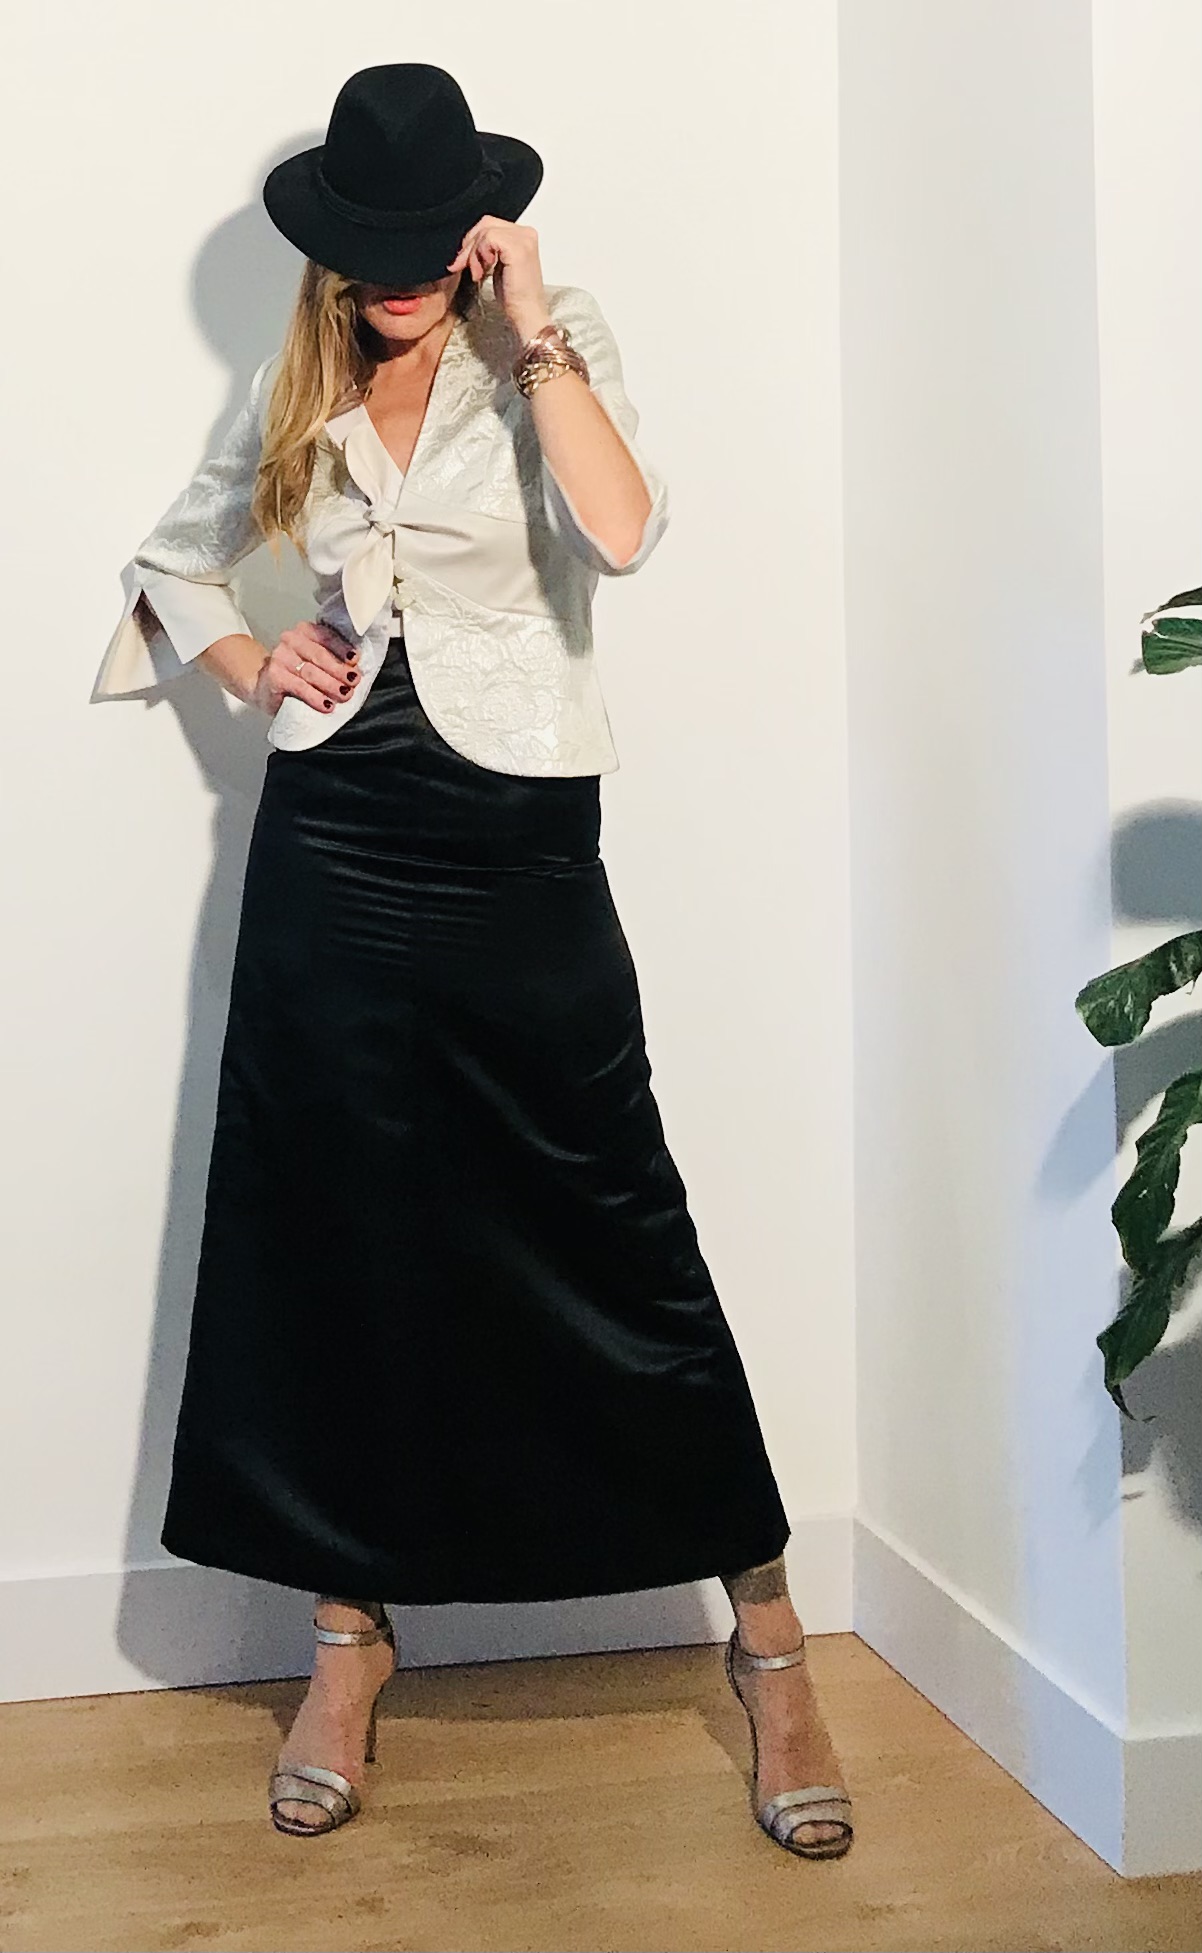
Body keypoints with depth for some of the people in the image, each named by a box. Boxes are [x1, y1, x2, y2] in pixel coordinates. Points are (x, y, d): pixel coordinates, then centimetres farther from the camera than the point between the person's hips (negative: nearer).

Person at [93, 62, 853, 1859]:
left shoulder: (557, 344, 1)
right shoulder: (299, 390, 11)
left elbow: (624, 534, -17)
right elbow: (176, 559, 24)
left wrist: (530, 333, -16)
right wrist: (255, 667, 6)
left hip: (515, 833, -4)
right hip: (333, 835, 4)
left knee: (613, 1221, -2)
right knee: (332, 1227, 6)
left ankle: (768, 1635, 11)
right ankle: (350, 1629, 22)